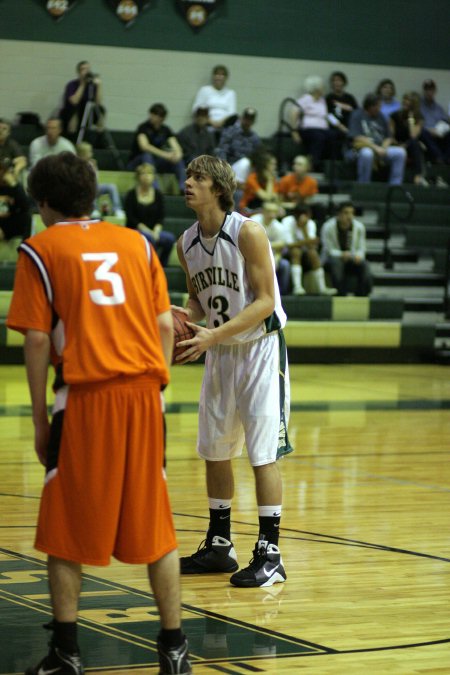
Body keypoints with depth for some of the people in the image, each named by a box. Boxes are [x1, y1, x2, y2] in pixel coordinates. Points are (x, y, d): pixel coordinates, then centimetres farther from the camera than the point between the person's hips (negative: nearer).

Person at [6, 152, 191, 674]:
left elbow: (37, 339, -4)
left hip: (86, 396, -3)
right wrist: (154, 388, 15)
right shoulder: (136, 242, 13)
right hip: (144, 393, 4)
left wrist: (39, 420, 1)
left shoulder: (40, 250, 2)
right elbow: (165, 325, 8)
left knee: (65, 528, 8)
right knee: (154, 523, 11)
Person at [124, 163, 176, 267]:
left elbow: (161, 218, 7)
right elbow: (131, 219, -7)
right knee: (149, 238, -36)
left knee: (170, 238, -26)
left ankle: (162, 265, -11)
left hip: (154, 230, 4)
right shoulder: (131, 195, -1)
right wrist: (147, 231, -17)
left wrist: (156, 231, -14)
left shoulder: (158, 195, 9)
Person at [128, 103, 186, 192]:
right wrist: (165, 154, -41)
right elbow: (144, 146, -33)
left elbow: (176, 148, -7)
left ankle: (183, 188, -30)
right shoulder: (143, 128, -14)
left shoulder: (165, 130, 2)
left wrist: (177, 154, -33)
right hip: (137, 162, -5)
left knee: (178, 159, -19)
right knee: (147, 155, -38)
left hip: (156, 162, 5)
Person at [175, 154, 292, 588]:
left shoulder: (248, 233, -18)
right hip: (219, 353, 7)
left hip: (260, 348, -7)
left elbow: (265, 300, -20)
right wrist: (185, 321, -7)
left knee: (263, 452, -7)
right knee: (214, 450, 11)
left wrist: (215, 335, -28)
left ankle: (269, 554, -2)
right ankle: (219, 545, 23)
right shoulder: (186, 243, 2)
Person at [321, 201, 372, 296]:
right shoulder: (328, 227, -14)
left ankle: (361, 295, -15)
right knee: (336, 262, -38)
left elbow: (361, 249, 0)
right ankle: (340, 295, -30)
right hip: (332, 258, -3)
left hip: (352, 258, 3)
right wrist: (342, 254, -33)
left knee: (364, 264, -28)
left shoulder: (359, 227, -4)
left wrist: (358, 255, -24)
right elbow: (329, 250, -13)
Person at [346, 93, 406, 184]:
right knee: (367, 153, -40)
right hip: (360, 149, -6)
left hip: (380, 149, 6)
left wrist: (383, 149, -7)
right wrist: (376, 148, -20)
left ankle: (395, 186, -14)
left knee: (400, 152, -16)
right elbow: (357, 137, -13)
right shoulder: (357, 115, -2)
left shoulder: (380, 117, 16)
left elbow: (388, 137, 16)